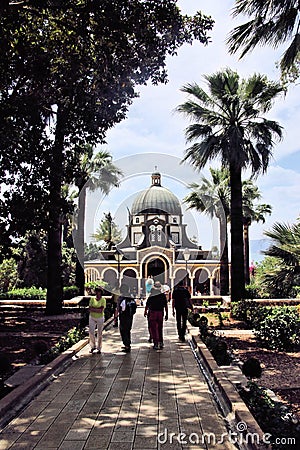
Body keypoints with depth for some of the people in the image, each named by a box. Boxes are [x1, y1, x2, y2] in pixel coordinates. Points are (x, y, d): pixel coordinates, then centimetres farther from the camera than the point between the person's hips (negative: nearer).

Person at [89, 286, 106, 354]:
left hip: (100, 318, -2)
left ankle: (98, 348, 15)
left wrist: (93, 309, -17)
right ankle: (93, 346, 18)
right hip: (92, 318, 3)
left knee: (99, 333, 5)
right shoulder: (92, 299, 0)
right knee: (91, 332, -1)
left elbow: (101, 310, -18)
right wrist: (97, 309, -18)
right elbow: (89, 309, -7)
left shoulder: (103, 300, -9)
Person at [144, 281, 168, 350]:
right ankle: (161, 343, 19)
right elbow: (166, 306, 1)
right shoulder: (163, 295, 0)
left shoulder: (151, 296, -6)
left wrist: (145, 312, 16)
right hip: (160, 313, 3)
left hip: (153, 313, -3)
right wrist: (166, 314, 8)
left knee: (153, 329, 2)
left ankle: (156, 344, -3)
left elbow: (147, 305, 1)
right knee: (160, 328, 16)